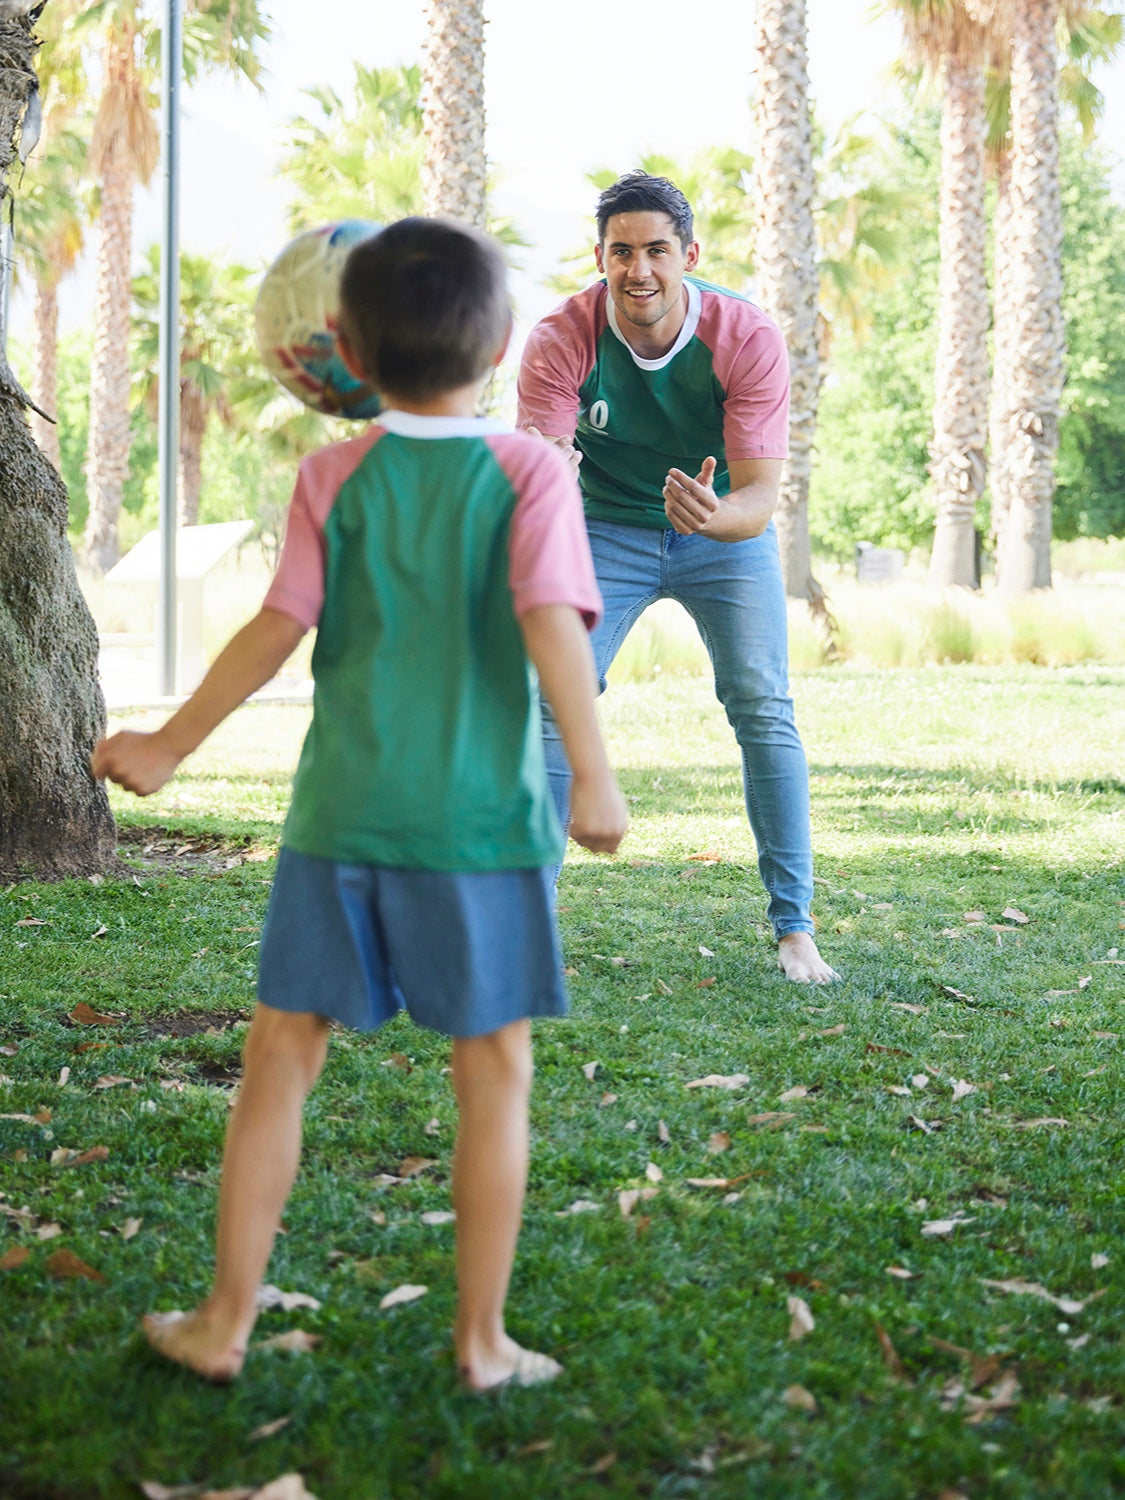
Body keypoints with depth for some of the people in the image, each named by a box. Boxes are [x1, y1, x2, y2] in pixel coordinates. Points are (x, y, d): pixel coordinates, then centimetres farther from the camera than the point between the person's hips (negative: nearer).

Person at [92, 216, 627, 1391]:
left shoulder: (335, 477, 2)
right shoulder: (529, 472, -3)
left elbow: (279, 628, -1)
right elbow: (550, 622, -14)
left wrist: (171, 745, 9)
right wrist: (592, 773, -13)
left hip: (342, 810, 2)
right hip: (479, 817, -2)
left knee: (281, 1055, 10)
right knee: (494, 1073, 7)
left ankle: (226, 1320, 14)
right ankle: (482, 1339, 10)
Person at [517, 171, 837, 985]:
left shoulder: (749, 338, -26)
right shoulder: (560, 342, -25)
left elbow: (760, 495, -28)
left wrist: (714, 516, -52)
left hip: (726, 530, 0)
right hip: (605, 529, 0)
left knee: (765, 710, -9)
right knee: (552, 704, -10)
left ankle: (795, 927, 0)